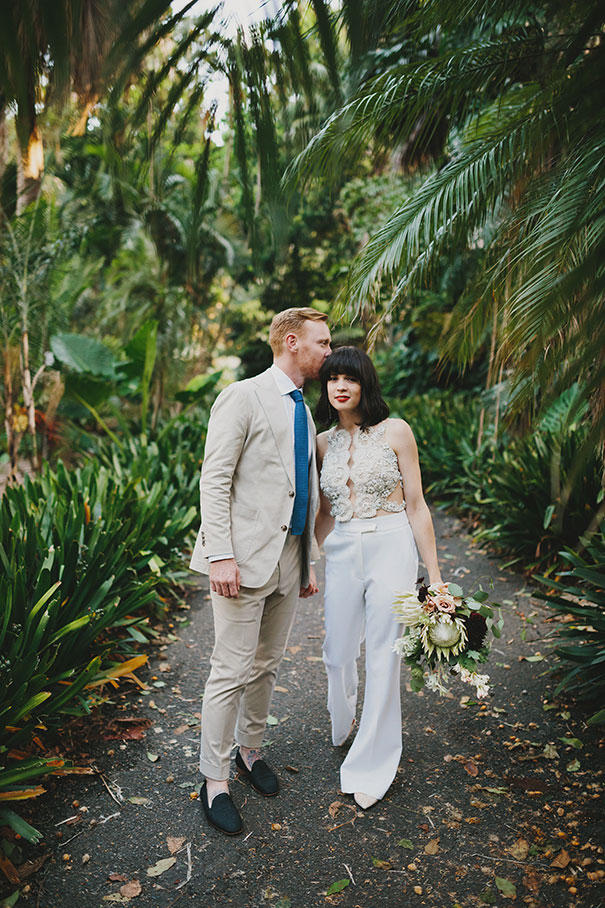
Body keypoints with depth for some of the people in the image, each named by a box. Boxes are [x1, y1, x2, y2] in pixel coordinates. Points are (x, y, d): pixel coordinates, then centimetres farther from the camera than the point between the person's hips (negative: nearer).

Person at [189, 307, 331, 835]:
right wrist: (220, 554, -19)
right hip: (246, 557, -7)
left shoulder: (304, 412, 16)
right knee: (233, 671, 0)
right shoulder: (243, 397, -7)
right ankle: (216, 779, 16)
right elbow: (214, 480, -12)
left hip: (288, 558, 7)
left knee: (267, 666, 17)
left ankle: (250, 750, 35)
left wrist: (309, 563, 18)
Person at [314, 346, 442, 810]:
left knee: (384, 659, 3)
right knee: (338, 653, 13)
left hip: (391, 549, -3)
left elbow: (416, 506, -3)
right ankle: (342, 723, 47)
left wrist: (434, 573, -3)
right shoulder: (324, 443, 7)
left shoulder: (395, 432, -4)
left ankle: (372, 765, 22)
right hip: (342, 553, 4)